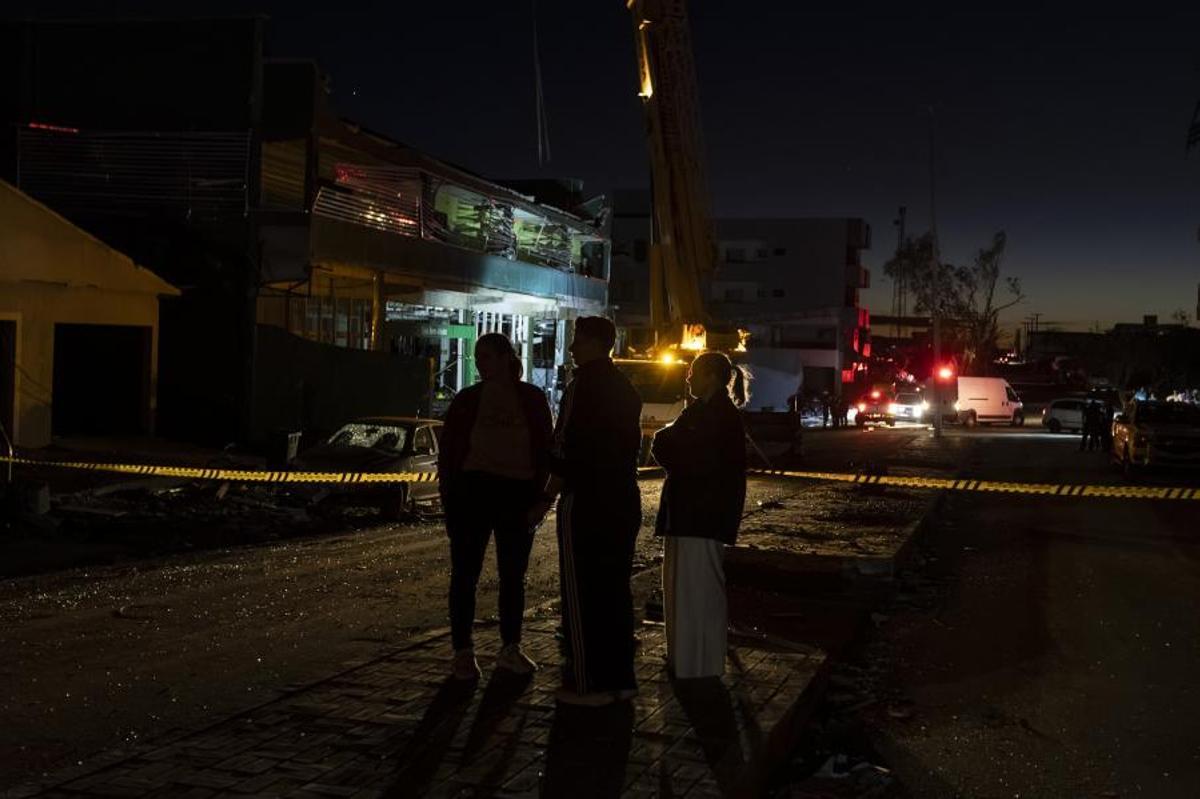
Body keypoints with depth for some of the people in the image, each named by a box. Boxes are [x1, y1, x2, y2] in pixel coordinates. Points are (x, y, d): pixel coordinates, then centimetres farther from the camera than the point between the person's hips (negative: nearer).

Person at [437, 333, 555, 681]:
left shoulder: (532, 399, 5)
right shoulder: (466, 400, 5)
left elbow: (544, 448, 5)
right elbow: (448, 451, 5)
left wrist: (537, 493, -3)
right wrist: (449, 496, -3)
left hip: (518, 494, 1)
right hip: (473, 491, -1)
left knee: (513, 574, 9)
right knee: (465, 573, -1)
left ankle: (510, 649, 20)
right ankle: (463, 650, 6)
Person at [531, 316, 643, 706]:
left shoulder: (584, 384, -13)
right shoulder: (625, 387, 15)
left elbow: (567, 449, -17)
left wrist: (547, 498, -10)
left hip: (585, 501, -9)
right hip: (623, 501, 9)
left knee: (581, 592, -3)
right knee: (614, 589, 13)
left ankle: (590, 683, -2)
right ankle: (619, 677, 18)